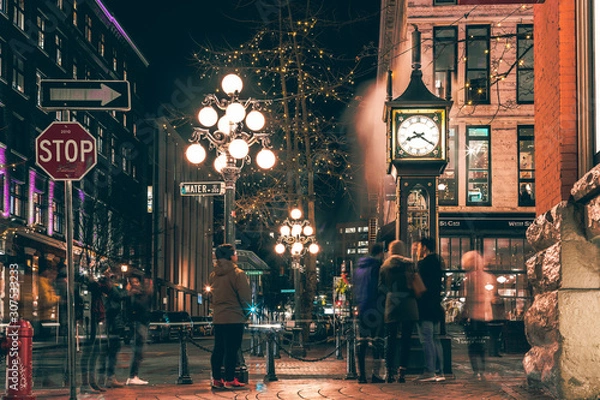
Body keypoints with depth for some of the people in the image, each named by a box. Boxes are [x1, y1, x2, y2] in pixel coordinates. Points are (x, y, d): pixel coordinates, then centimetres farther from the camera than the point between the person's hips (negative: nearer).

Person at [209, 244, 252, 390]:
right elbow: (246, 297, -11)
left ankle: (216, 379, 14)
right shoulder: (238, 274, -12)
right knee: (231, 350, -3)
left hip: (217, 318, 7)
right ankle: (229, 380, -1)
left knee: (218, 349, 11)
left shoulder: (213, 275, 8)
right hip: (234, 318, -7)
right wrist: (247, 313, 3)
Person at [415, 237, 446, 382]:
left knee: (427, 340, -10)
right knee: (435, 339, 11)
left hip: (425, 307, -9)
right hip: (436, 307, 9)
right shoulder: (437, 262, 16)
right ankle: (440, 372, 10)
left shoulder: (423, 263, -10)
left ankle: (430, 371, -13)